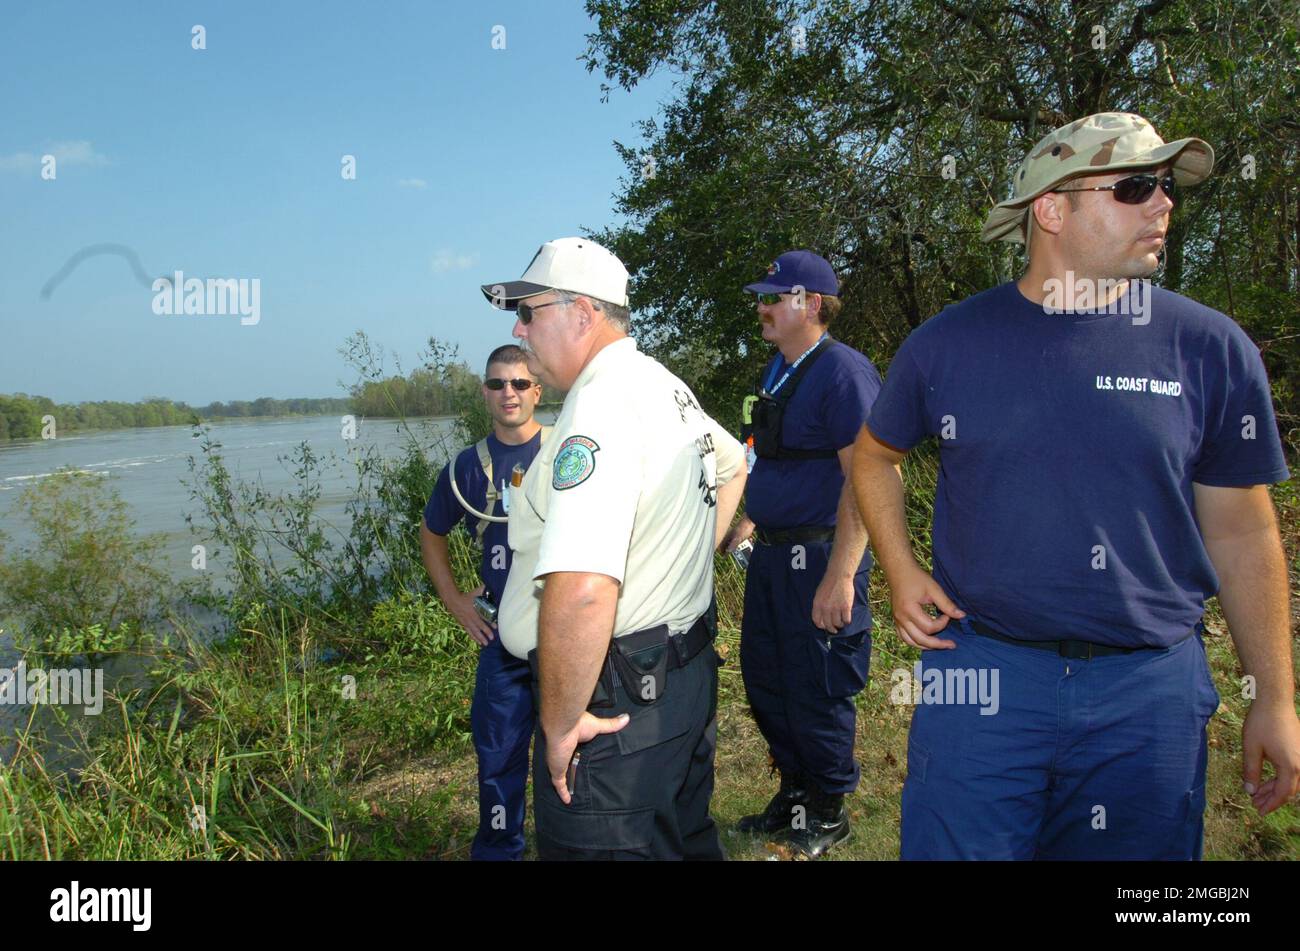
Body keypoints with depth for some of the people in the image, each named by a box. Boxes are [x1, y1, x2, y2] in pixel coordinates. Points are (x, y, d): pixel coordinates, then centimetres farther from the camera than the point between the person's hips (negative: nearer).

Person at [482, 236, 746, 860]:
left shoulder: (602, 404, -24)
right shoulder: (666, 387, 8)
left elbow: (580, 593, -35)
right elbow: (731, 465, 30)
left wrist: (561, 724, -22)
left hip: (614, 706, -10)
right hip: (688, 673, 10)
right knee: (686, 839, 24)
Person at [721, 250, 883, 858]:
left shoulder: (843, 371, -16)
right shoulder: (779, 369, 12)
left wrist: (840, 576, -27)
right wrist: (751, 520, 22)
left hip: (819, 556, -9)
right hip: (771, 553, 9)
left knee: (817, 691, 4)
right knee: (763, 678, 18)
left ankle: (827, 816, 25)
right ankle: (793, 794, 36)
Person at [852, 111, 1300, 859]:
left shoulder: (1212, 349, -2)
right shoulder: (948, 343, -2)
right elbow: (876, 455, 15)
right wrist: (900, 570, 2)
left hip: (1152, 689, 1)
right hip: (981, 672, 0)